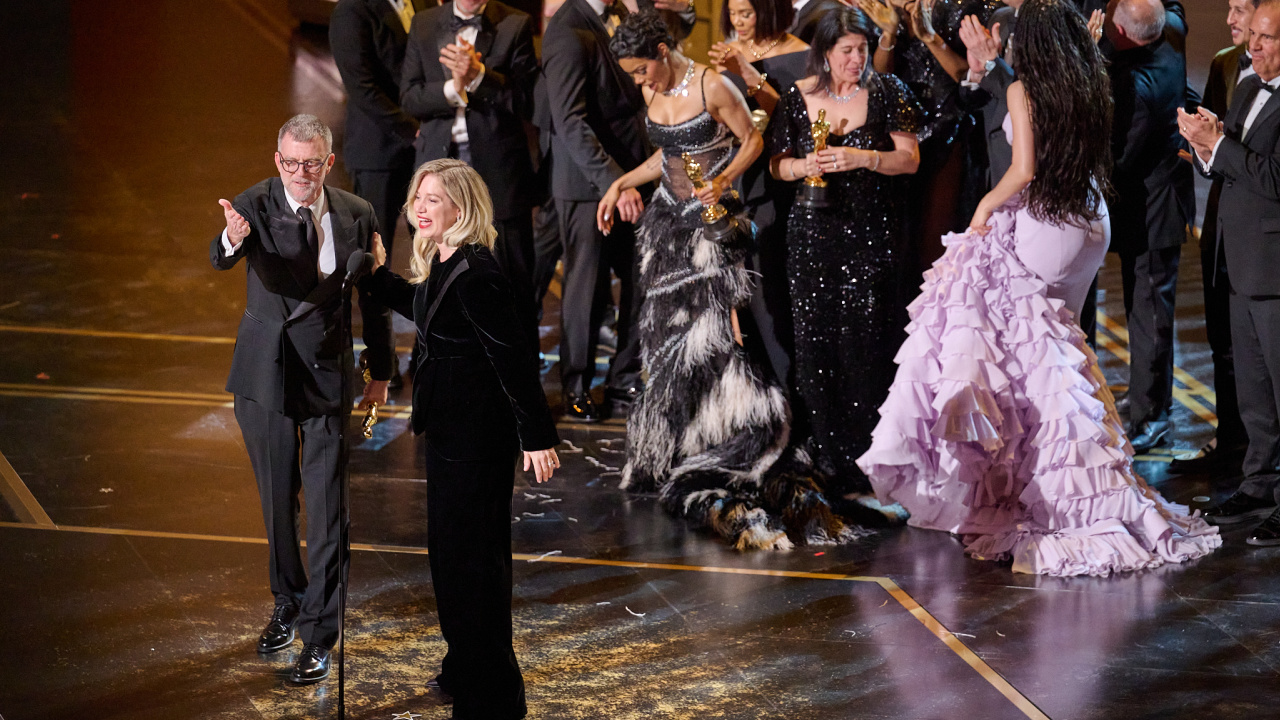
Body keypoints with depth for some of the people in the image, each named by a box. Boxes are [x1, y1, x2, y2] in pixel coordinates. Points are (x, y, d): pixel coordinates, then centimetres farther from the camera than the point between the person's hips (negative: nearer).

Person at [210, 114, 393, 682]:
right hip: (264, 374, 0)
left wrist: (381, 372, 11)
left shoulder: (357, 215, -3)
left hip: (328, 374, 0)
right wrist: (233, 239, -54)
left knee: (326, 507, -4)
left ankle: (319, 634, 1)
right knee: (277, 499, 15)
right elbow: (220, 258, -30)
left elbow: (374, 297, 8)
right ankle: (288, 603, 36)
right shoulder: (256, 205, -10)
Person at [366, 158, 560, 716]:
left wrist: (537, 436, -24)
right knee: (451, 549, 23)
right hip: (451, 428, 11)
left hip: (477, 436, -11)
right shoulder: (442, 263, 6)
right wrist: (377, 276, 20)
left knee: (470, 556, -1)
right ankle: (465, 666, 40)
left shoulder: (475, 273, -25)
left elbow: (514, 356, -25)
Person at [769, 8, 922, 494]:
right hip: (813, 231, 2)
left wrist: (862, 158, -17)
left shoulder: (886, 93, 1)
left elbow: (910, 160, -2)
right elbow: (777, 164, 11)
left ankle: (861, 456, -1)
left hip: (871, 232, -2)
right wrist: (804, 166, -10)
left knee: (864, 339, -6)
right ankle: (825, 444, 9)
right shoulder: (798, 98, 5)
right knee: (815, 335, -1)